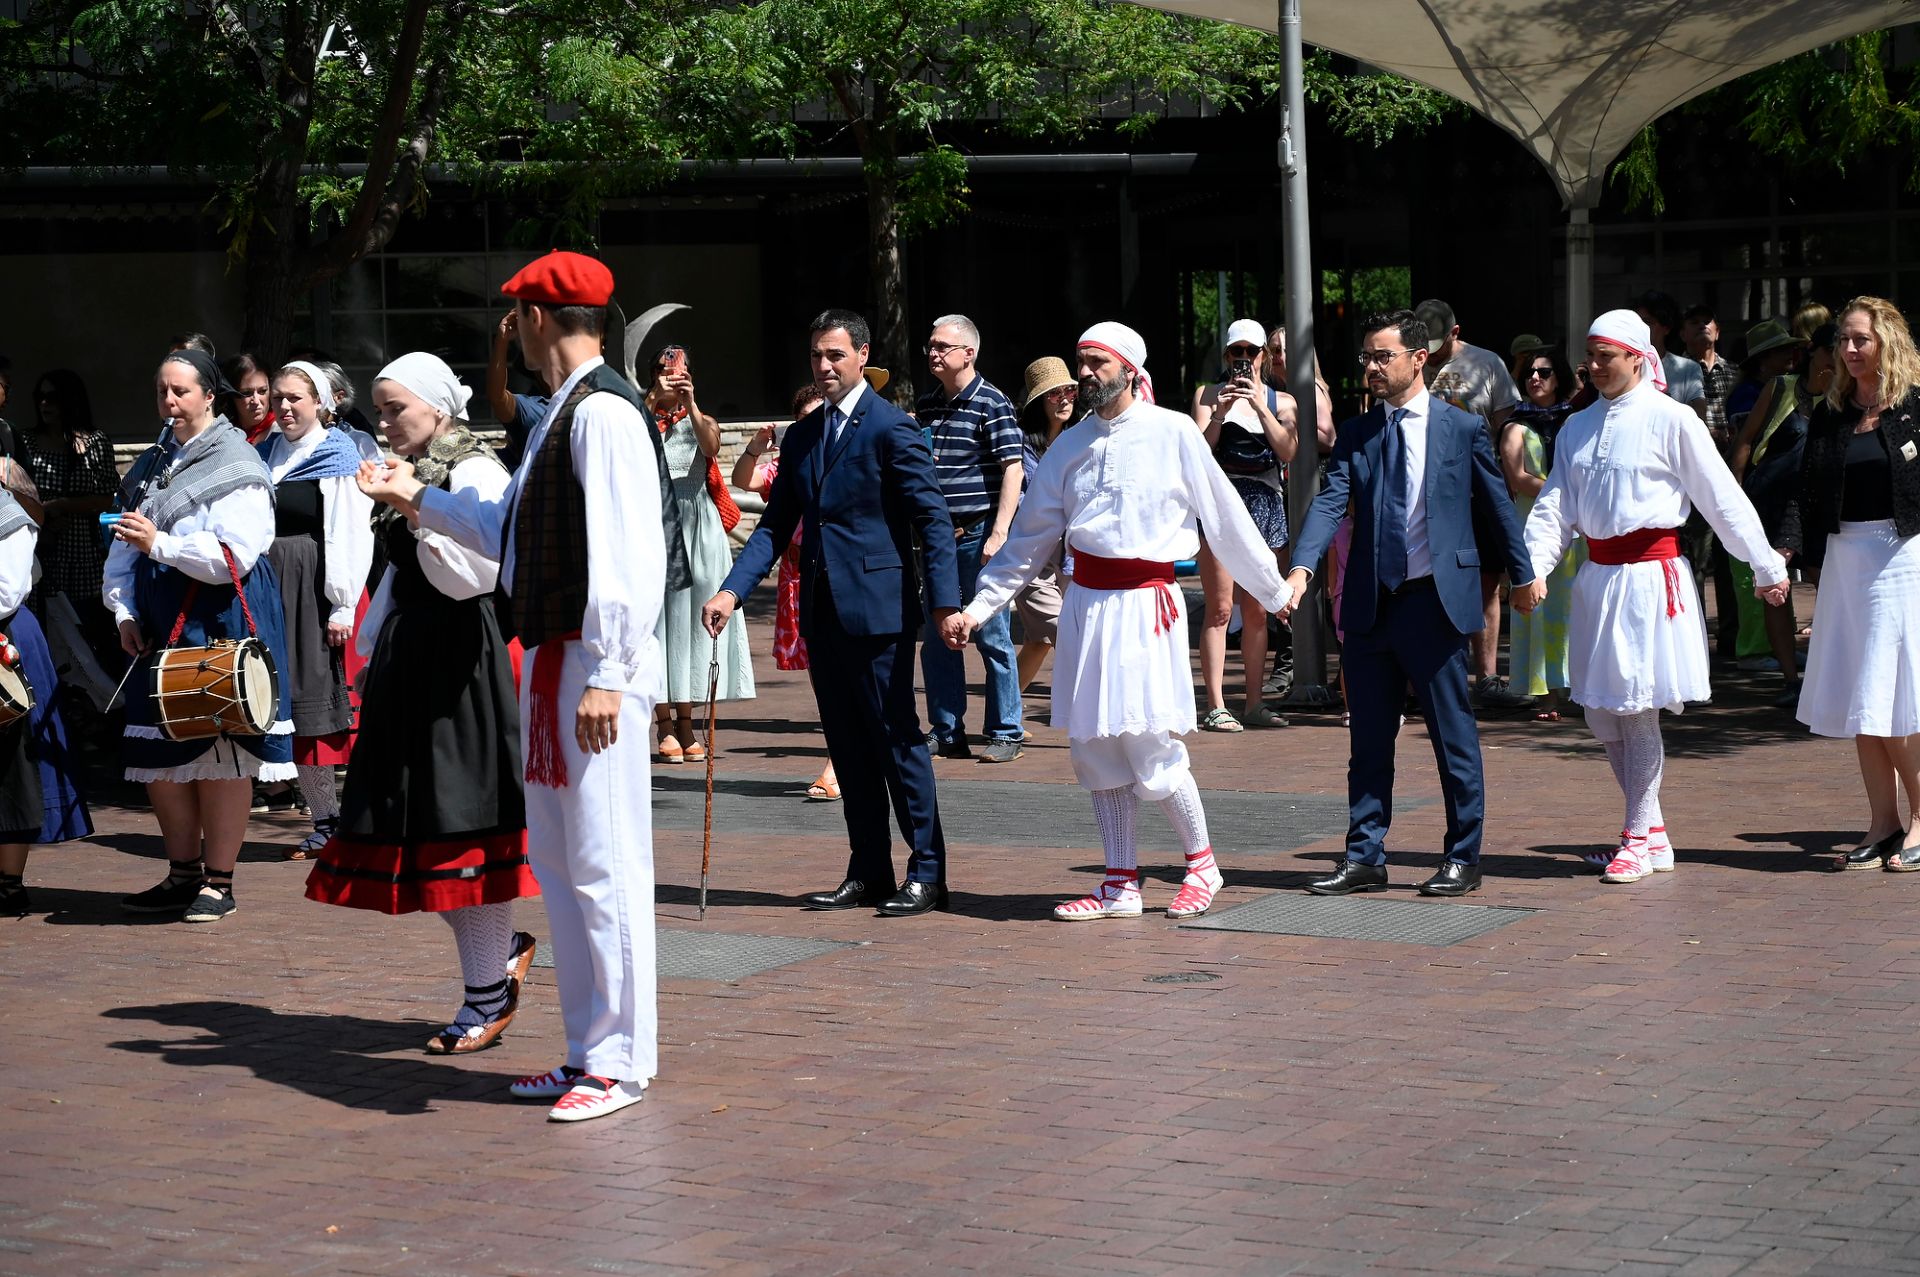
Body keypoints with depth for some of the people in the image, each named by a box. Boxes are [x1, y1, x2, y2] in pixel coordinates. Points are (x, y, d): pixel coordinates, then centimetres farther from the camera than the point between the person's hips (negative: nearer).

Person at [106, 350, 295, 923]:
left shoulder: (236, 468, -6)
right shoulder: (151, 466, 16)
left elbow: (234, 556, -16)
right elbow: (123, 551, 16)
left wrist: (158, 543, -19)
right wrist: (124, 612, 2)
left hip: (220, 622, -7)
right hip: (159, 624, 7)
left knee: (220, 750, -4)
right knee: (158, 751, 6)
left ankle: (219, 881, 3)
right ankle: (183, 873, 19)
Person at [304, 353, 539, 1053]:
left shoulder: (476, 473, -11)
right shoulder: (414, 475, 16)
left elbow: (475, 574, -21)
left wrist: (416, 512, -23)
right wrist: (372, 654, 22)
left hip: (454, 661, -9)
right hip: (407, 662, 9)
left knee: (460, 823, -5)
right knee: (414, 823, 8)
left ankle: (491, 991, 4)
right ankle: (503, 946, 23)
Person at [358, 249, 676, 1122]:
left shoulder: (603, 412, -15)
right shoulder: (561, 413, 16)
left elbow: (628, 556, -21)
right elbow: (510, 533, 23)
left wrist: (606, 676, -23)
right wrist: (418, 499, 28)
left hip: (592, 666, -11)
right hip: (551, 660, 11)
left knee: (603, 864, -6)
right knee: (558, 862, 15)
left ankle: (620, 1065, 1)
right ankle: (589, 1053, 23)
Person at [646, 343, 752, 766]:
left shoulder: (701, 421, 11)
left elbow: (711, 446, -12)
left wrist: (690, 403, -23)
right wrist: (652, 402, -17)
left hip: (697, 527, 1)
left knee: (692, 618, 0)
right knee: (658, 617, -4)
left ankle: (686, 725, 5)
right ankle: (666, 727, -4)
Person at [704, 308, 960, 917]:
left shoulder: (891, 428, -8)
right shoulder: (802, 436, 14)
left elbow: (933, 520, -11)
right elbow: (776, 524, 13)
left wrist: (945, 604, -19)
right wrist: (731, 591, 0)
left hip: (877, 609, -7)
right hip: (822, 611, 7)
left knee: (896, 739, -3)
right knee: (847, 746, 10)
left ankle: (927, 873, 3)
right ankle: (868, 873, 17)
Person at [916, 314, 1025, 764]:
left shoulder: (991, 403, -8)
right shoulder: (926, 405, 13)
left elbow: (1013, 470, -13)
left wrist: (999, 533, -19)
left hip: (978, 534, -7)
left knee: (992, 636, -2)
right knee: (937, 638, 8)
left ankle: (1006, 734, 5)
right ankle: (946, 732, 17)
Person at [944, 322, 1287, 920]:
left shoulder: (1172, 433, -1)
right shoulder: (1070, 445, 10)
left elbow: (1225, 517, 3)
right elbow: (1030, 538, 14)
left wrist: (1274, 592, 7)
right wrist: (976, 608, 9)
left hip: (1145, 602, -5)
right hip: (1085, 602, 5)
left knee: (1150, 746, -8)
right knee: (1095, 748, 5)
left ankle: (1202, 864, 13)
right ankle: (1121, 886, 15)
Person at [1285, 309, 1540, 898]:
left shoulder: (1463, 428, -1)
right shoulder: (1356, 434, 8)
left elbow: (1496, 504, 7)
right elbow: (1329, 502, -4)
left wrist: (1523, 575, 14)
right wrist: (1301, 568, -19)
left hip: (1436, 601, -4)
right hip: (1369, 604, 4)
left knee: (1453, 737, 3)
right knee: (1368, 740, 9)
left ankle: (1462, 858, 12)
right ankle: (1364, 858, 16)